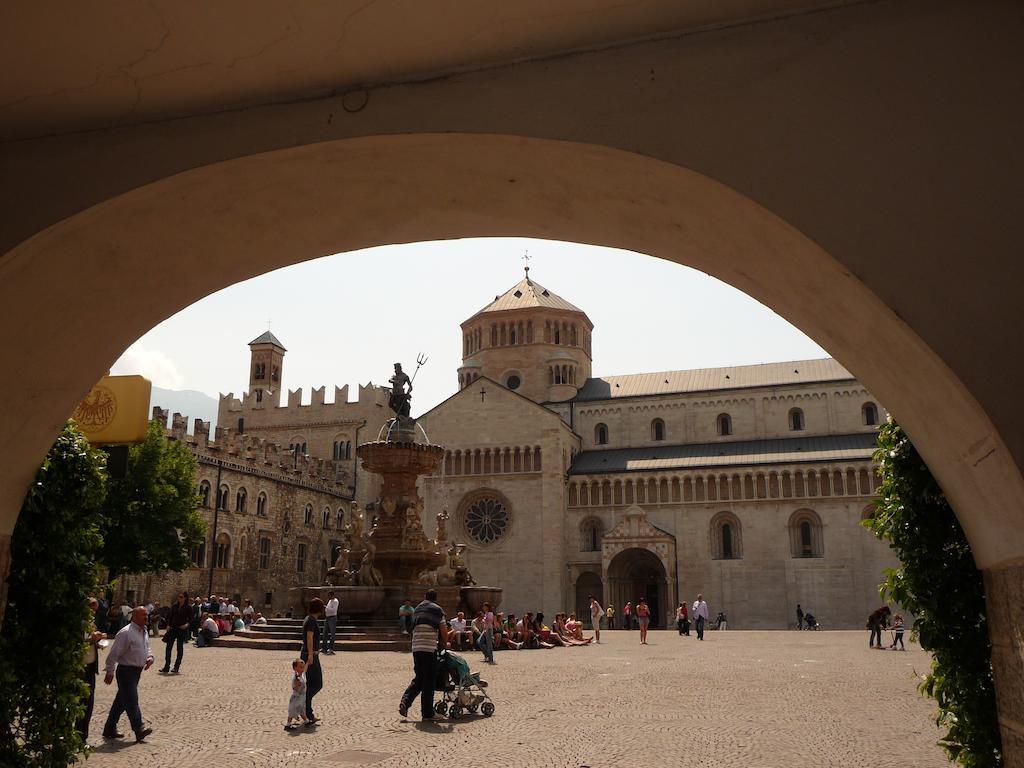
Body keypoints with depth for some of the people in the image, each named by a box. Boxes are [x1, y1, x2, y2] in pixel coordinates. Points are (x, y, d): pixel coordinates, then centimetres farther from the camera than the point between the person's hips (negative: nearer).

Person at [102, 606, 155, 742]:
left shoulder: (144, 631, 9)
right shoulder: (126, 632, -18)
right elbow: (114, 653, -16)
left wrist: (150, 657, 3)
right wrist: (110, 672, -15)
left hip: (137, 671, 9)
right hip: (126, 671, -9)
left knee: (121, 701, 16)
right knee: (132, 701, -7)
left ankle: (110, 729, 26)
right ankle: (139, 729, -6)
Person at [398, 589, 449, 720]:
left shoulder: (417, 609, 18)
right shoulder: (437, 609, 1)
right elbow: (443, 631, -2)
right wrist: (445, 643, 18)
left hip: (416, 648, 5)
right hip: (430, 648, -5)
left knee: (418, 679, 16)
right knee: (429, 681, 2)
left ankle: (405, 702, -1)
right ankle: (427, 713, 5)